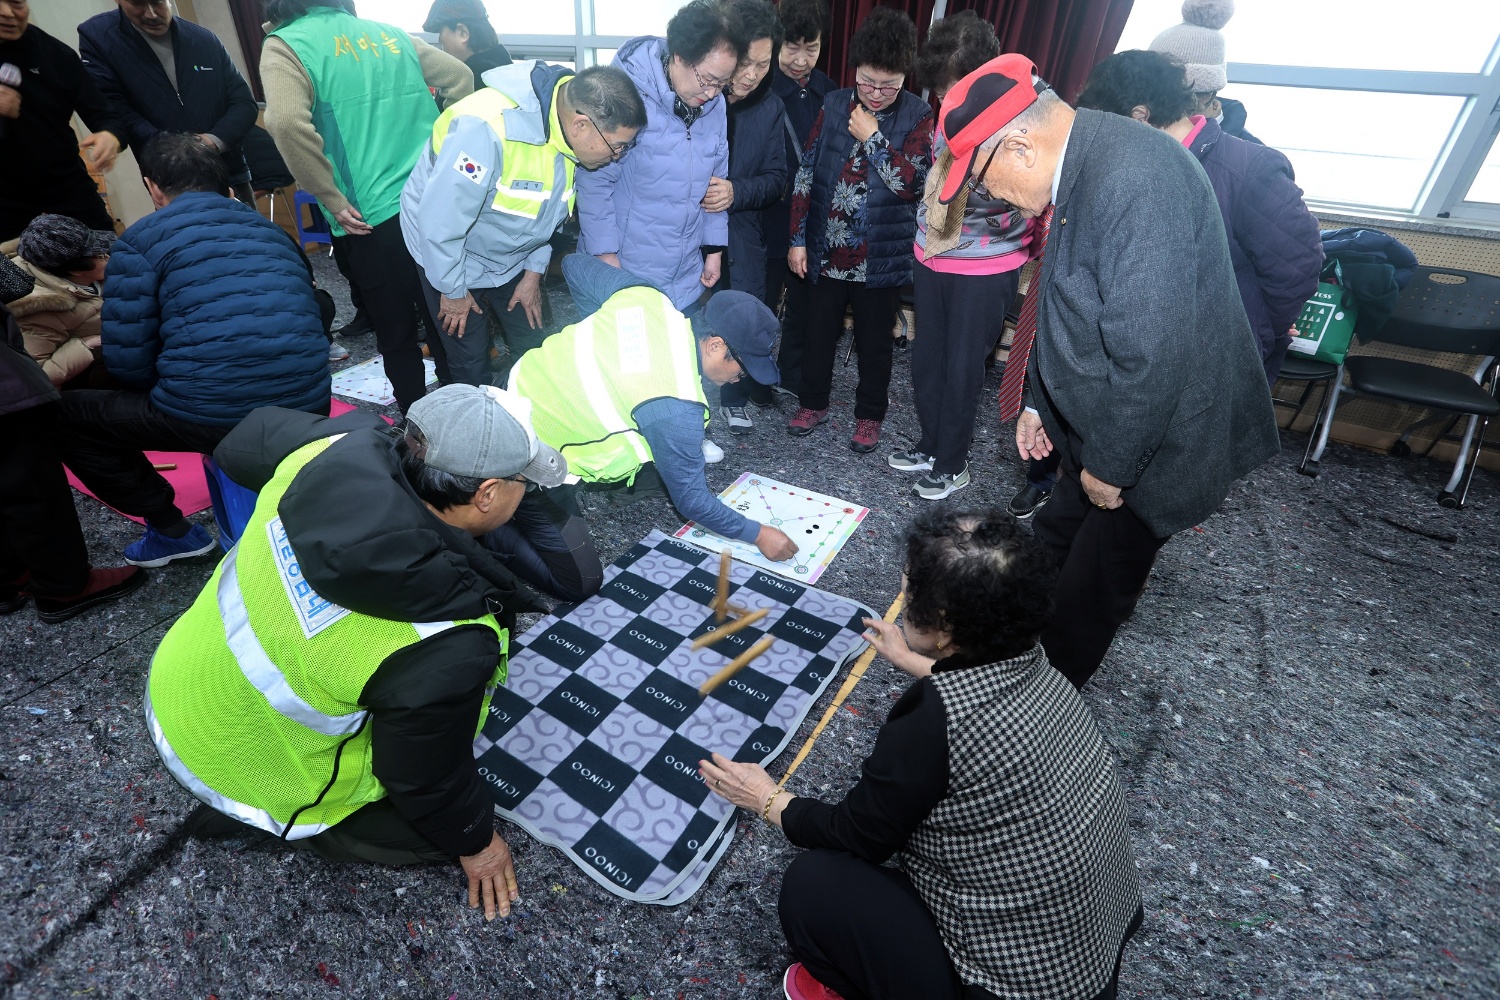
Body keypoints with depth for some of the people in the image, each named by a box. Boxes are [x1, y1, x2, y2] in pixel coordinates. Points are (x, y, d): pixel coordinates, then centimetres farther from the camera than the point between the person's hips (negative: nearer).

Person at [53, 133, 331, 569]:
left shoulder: (141, 240, 3)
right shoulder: (273, 230, 18)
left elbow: (128, 364, -1)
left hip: (212, 418, -5)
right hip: (307, 410, 5)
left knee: (63, 416, 19)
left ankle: (172, 531, 16)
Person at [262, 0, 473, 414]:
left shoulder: (283, 45, 0)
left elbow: (287, 123, -19)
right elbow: (460, 78, 16)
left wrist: (334, 201, -10)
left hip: (372, 220, -4)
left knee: (396, 335, 9)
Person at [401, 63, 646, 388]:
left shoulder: (571, 130, -12)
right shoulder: (486, 126, -36)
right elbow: (441, 218, -29)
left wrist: (534, 270, 4)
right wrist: (453, 290, -17)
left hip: (512, 257, 6)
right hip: (448, 253, -6)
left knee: (536, 346, 10)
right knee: (470, 364, 2)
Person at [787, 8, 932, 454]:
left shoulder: (917, 115, -5)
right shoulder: (835, 105, 1)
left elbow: (910, 182, -15)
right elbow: (806, 172, 2)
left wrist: (872, 137, -17)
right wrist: (798, 239, 0)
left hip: (881, 257, -2)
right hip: (827, 250, 3)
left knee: (874, 341, 11)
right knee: (819, 331, 14)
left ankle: (869, 415, 29)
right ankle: (813, 403, 34)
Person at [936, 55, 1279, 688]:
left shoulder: (1134, 183, -29)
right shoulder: (1080, 171, 3)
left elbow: (1153, 353, -30)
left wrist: (1109, 465, -19)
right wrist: (1037, 402, 13)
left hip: (1156, 441, -8)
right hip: (1098, 425, 9)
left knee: (1090, 594, 9)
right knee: (1048, 548, 20)